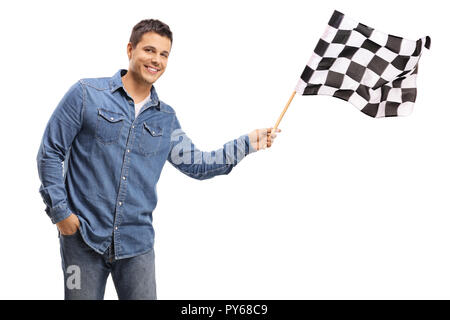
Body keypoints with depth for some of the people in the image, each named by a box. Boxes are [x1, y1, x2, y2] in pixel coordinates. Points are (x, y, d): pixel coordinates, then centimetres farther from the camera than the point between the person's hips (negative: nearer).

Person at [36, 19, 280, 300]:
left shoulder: (166, 118, 10)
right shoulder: (87, 94, -3)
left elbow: (197, 164, 14)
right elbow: (50, 152, -2)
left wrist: (247, 143, 7)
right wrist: (59, 211, -8)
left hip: (137, 243, 4)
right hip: (83, 237, -3)